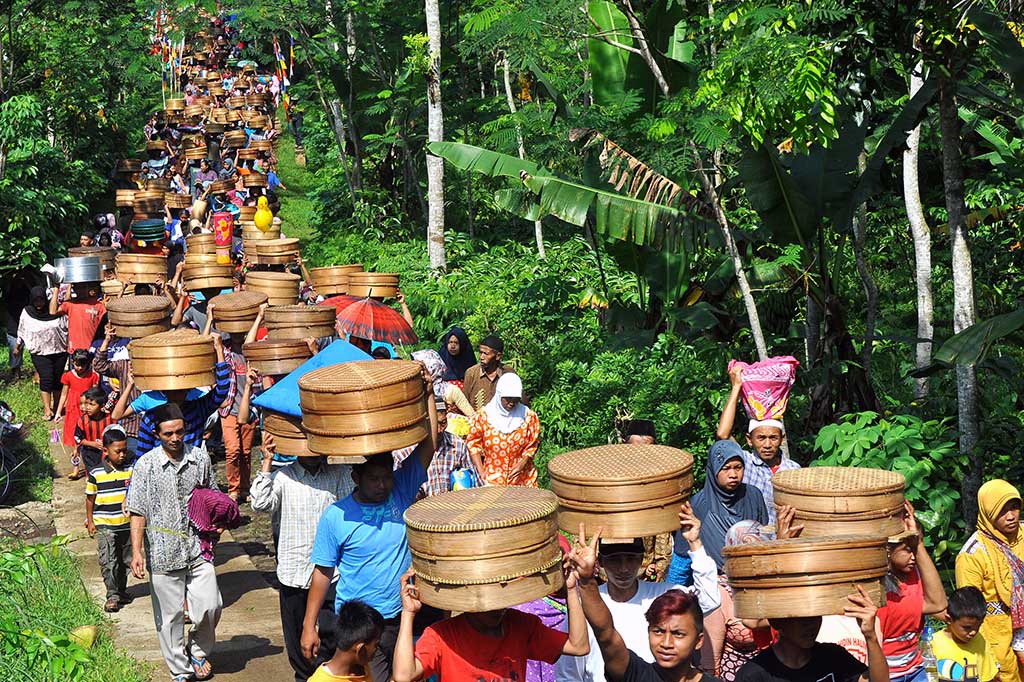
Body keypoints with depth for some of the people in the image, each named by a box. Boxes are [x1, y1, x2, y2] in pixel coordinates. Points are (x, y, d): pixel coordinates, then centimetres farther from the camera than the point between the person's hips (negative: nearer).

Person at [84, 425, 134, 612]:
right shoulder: (96, 474, -7)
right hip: (104, 525, -3)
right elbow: (90, 498, 3)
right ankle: (112, 595, -3)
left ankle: (121, 590, 29)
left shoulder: (131, 470, 0)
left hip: (127, 524, 3)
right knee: (108, 561, -9)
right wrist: (90, 521, 2)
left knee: (125, 560, 13)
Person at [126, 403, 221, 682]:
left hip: (198, 547, 2)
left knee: (210, 606, -2)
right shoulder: (146, 465, -6)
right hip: (163, 552, -2)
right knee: (170, 615, 7)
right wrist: (136, 552, -12)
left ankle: (198, 651, 27)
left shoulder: (200, 458, 2)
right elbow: (138, 512, -5)